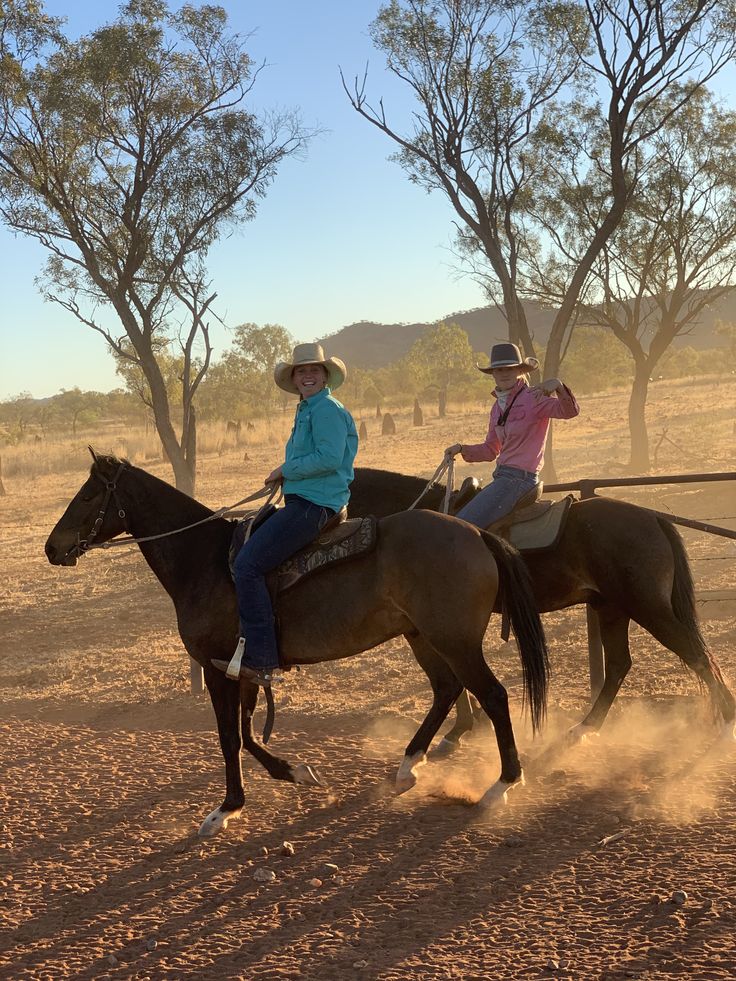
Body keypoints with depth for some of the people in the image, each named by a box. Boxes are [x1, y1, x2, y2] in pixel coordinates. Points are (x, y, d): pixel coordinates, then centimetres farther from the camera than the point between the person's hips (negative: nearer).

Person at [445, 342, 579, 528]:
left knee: (463, 525, -18)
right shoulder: (498, 406, 15)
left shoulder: (535, 398, -8)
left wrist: (558, 386, -41)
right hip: (502, 476, 9)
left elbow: (570, 411, -24)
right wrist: (461, 449, 9)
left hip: (520, 477, -9)